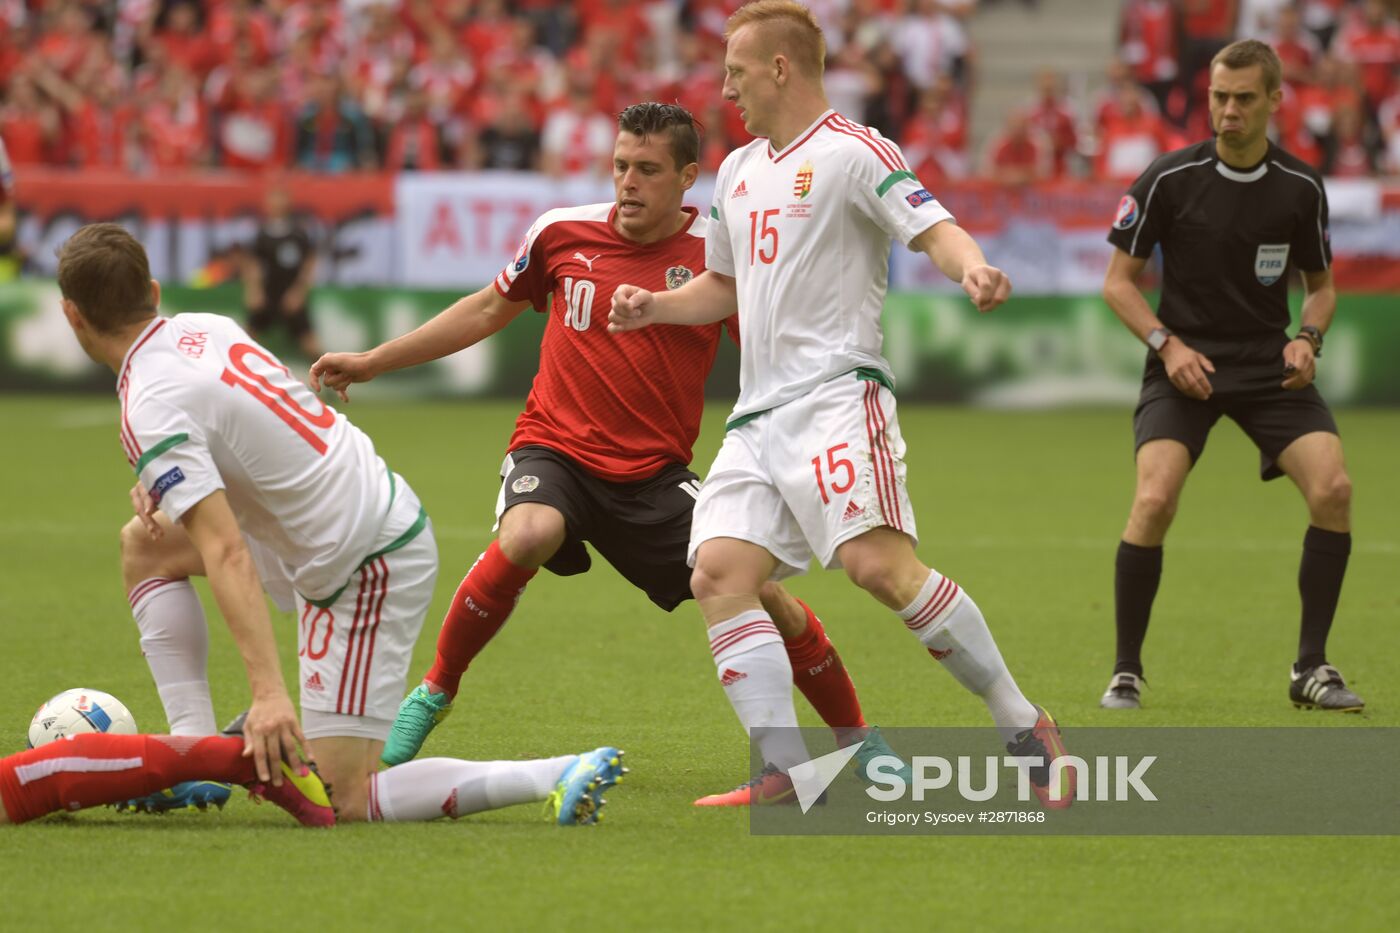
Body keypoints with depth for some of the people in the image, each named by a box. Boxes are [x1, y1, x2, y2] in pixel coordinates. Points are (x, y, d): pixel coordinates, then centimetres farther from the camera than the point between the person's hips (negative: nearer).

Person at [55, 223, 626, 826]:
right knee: (145, 545, 16)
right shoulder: (205, 328, 6)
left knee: (341, 803, -7)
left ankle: (562, 776, -14)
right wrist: (168, 488, 9)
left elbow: (226, 554, -30)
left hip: (364, 573, -10)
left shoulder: (151, 413, -20)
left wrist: (268, 691, -36)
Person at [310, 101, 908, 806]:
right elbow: (490, 310, 16)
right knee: (527, 535, -34)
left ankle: (861, 742, 9)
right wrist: (372, 362, 18)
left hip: (656, 473, 0)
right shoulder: (562, 233, 0)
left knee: (755, 589, -13)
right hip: (554, 450, 0)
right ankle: (434, 693, -13)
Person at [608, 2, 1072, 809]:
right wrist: (655, 305, 18)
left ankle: (1026, 729, -14)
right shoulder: (738, 171, 22)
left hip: (837, 395, -8)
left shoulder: (853, 153, -4)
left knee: (879, 563, -24)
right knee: (718, 573, -9)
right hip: (761, 411, 8)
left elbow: (933, 229, -15)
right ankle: (789, 772, -11)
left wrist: (971, 266, -37)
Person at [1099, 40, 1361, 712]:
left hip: (1271, 367, 2)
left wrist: (1307, 337, -7)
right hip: (1184, 363, -2)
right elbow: (1118, 280, 1)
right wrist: (1168, 344, -14)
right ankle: (1126, 671, -5)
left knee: (1332, 488, -18)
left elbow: (1321, 284, 14)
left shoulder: (1302, 189, 0)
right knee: (1154, 500, -23)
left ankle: (1310, 667, -3)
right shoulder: (1169, 179, -6)